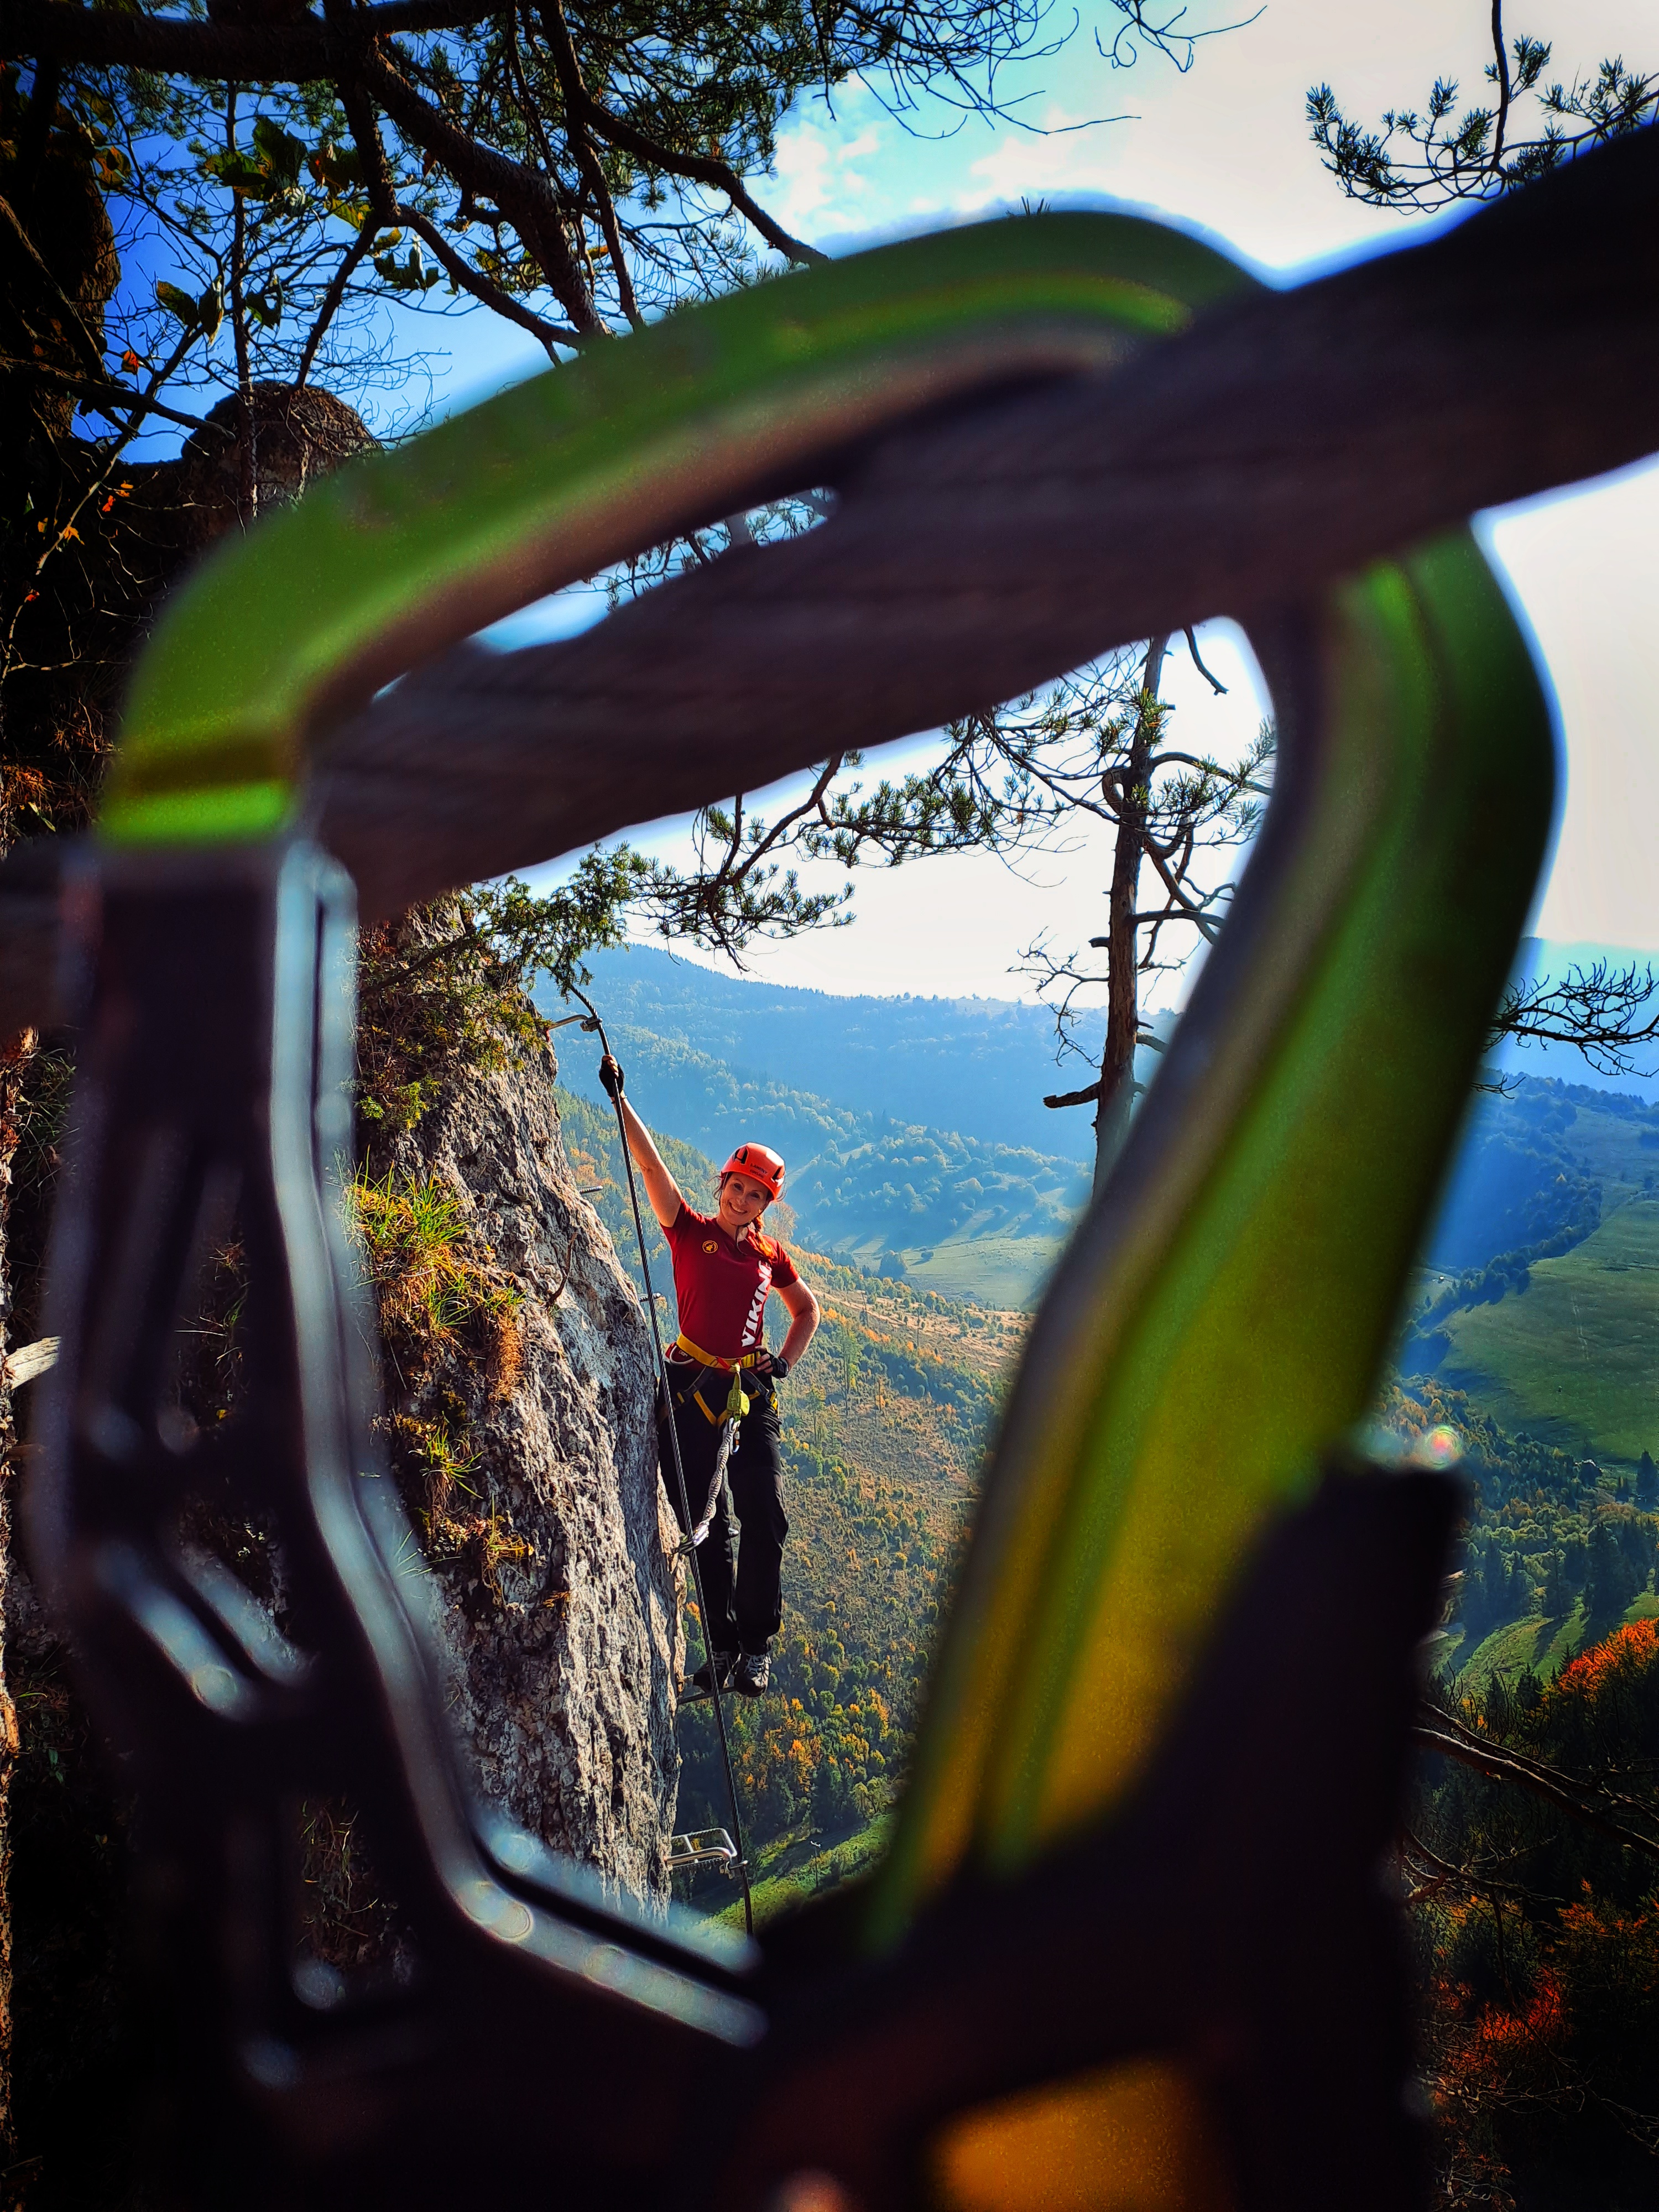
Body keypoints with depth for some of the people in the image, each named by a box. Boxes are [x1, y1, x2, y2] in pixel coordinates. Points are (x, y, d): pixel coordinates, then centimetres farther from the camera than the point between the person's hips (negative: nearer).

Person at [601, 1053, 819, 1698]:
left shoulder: (769, 1254, 8)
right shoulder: (690, 1232, 1)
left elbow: (807, 1311, 22)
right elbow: (650, 1164, -9)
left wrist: (785, 1362, 6)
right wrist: (619, 1099, -18)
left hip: (751, 1392, 2)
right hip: (693, 1390, -2)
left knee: (764, 1519, -2)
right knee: (706, 1524, 3)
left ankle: (757, 1645, 12)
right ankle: (721, 1644, 15)